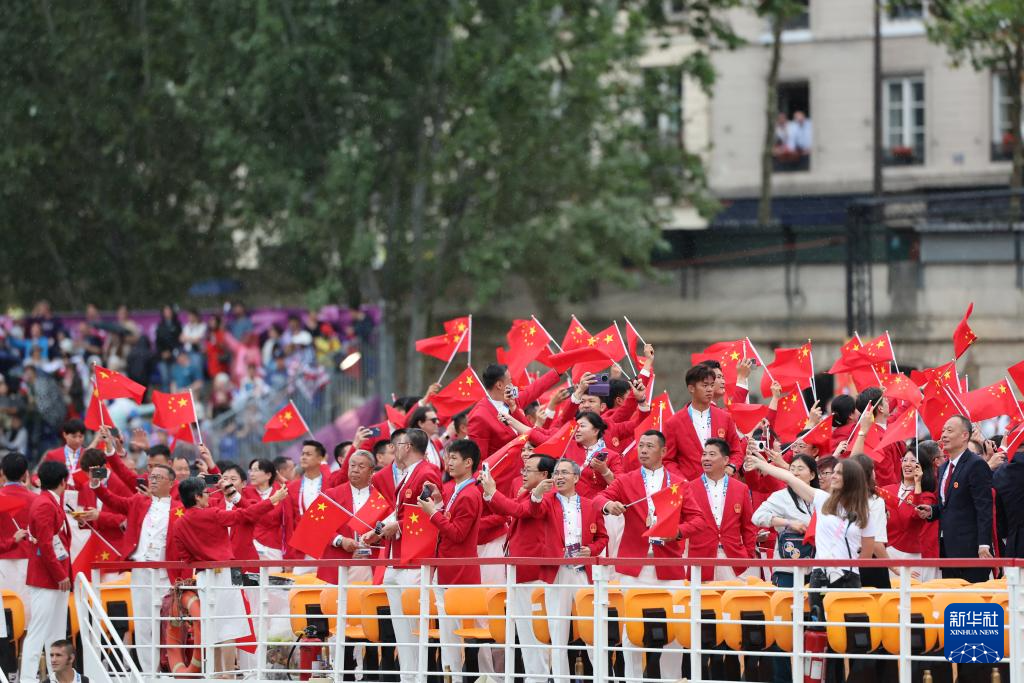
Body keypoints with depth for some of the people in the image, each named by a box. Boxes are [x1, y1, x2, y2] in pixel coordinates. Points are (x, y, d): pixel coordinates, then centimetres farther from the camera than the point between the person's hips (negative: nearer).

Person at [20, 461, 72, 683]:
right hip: (45, 580, -10)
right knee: (38, 631, -8)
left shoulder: (52, 503, 14)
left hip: (57, 579, 10)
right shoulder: (45, 505, -16)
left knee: (57, 634, 11)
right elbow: (45, 545, -20)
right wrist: (60, 575, -16)